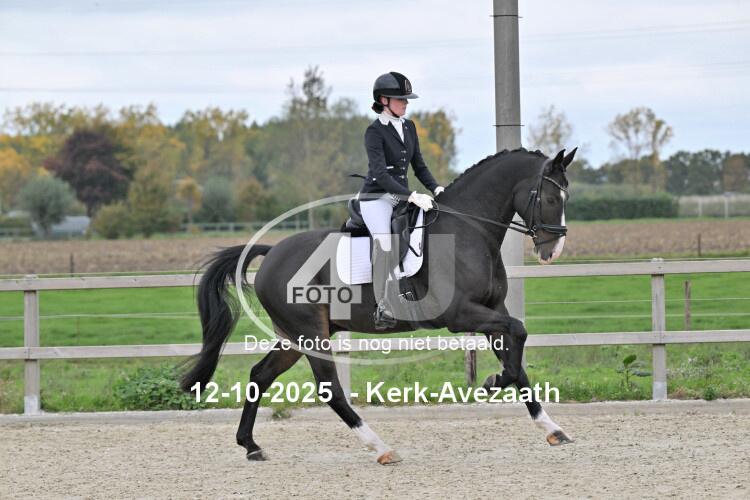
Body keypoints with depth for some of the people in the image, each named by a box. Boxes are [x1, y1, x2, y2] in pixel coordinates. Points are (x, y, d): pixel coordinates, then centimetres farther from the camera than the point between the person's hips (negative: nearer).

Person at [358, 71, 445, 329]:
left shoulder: (409, 127, 11)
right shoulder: (375, 131, -11)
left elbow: (419, 165, 16)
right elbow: (380, 174, -21)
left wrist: (436, 188, -2)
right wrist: (413, 196, -29)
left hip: (402, 197, 7)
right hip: (376, 198, -7)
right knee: (384, 243, -27)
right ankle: (383, 308, -25)